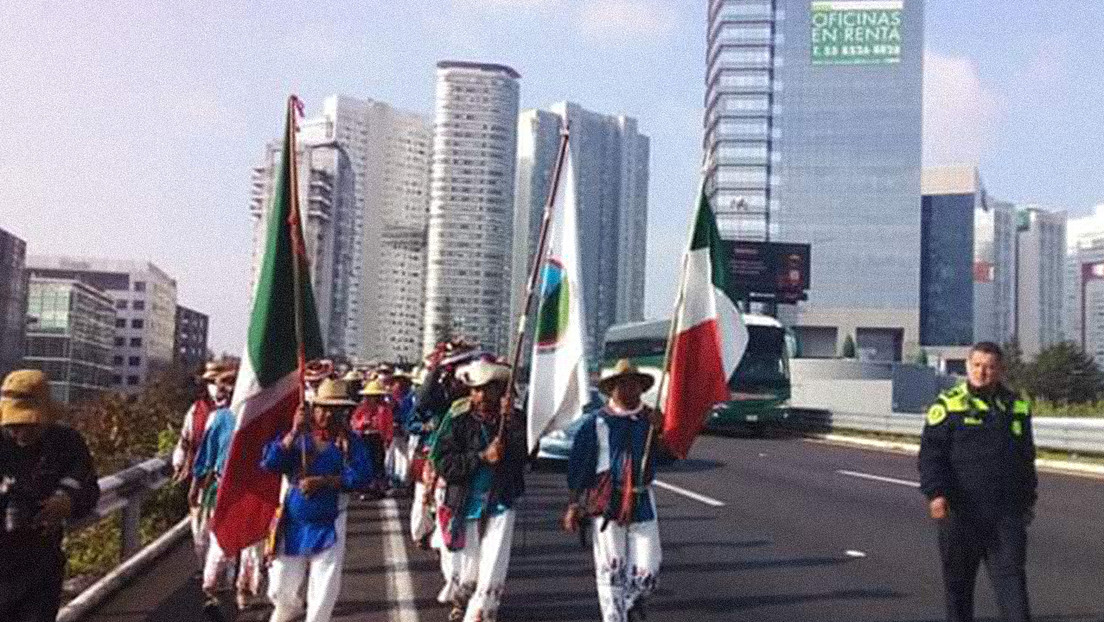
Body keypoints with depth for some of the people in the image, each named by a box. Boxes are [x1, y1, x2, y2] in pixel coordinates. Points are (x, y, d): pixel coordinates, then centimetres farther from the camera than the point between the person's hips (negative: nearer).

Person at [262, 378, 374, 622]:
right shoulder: (294, 437, 1)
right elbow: (269, 463, -14)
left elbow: (362, 475, -17)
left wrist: (322, 481, -22)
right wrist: (294, 433, -23)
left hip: (329, 527, -1)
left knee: (324, 593, 3)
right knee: (282, 591, 11)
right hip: (293, 525, 1)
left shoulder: (351, 442, -3)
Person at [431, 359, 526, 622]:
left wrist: (511, 420, -24)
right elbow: (442, 462, -12)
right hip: (465, 505, 0)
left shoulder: (514, 420, -1)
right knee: (466, 573, 12)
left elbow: (526, 454, -16)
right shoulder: (457, 420, -5)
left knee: (492, 575, -5)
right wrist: (482, 457, -19)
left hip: (500, 505, 1)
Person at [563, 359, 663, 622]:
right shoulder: (596, 421, -1)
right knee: (611, 569, 2)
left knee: (647, 569, 2)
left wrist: (658, 430, -17)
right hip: (606, 501, -2)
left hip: (641, 501, 2)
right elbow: (578, 464, 0)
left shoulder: (651, 419, 7)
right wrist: (574, 504, -3)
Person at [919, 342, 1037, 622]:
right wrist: (935, 493, -17)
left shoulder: (1017, 406, 12)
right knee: (958, 578, 7)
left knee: (1011, 574, -2)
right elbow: (931, 453, -6)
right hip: (961, 510, -2)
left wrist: (1028, 499, 21)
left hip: (1006, 511, 3)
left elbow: (1026, 457, 21)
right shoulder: (948, 404, -1)